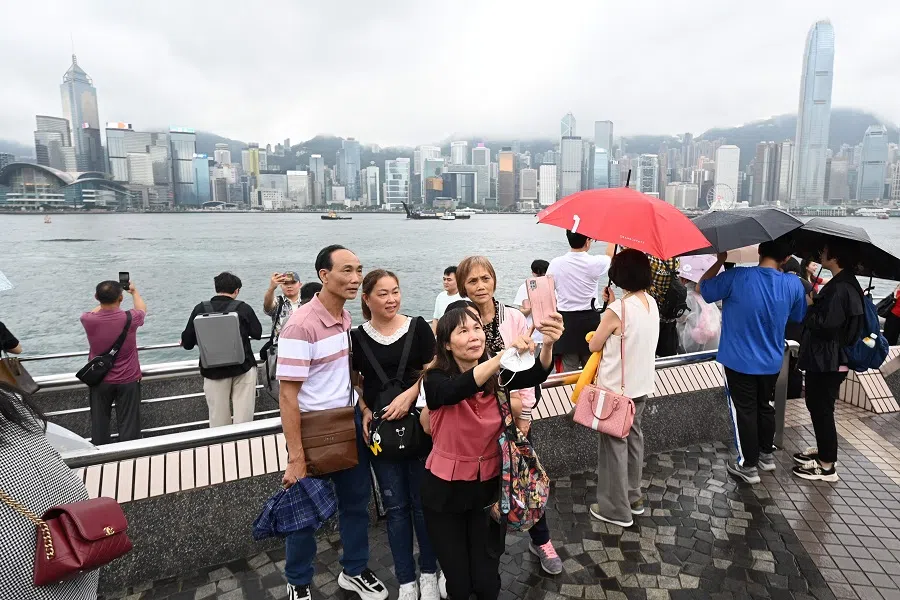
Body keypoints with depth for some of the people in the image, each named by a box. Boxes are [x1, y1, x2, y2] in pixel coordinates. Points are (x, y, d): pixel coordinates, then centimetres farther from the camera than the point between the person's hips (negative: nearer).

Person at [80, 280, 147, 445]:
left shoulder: (89, 321, -15)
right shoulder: (130, 318, -19)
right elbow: (142, 308, 7)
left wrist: (105, 298, 28)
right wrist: (134, 291, 24)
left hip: (100, 380, 2)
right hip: (128, 380, -2)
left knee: (99, 425, 16)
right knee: (128, 425, 6)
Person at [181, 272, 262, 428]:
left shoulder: (199, 309, -5)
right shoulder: (243, 308, -8)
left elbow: (187, 343, 0)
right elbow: (257, 333, 5)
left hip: (213, 370, 1)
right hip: (243, 367, -1)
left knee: (218, 420, 11)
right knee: (243, 418, 8)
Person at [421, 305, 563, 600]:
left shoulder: (497, 375, -9)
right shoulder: (436, 379, -18)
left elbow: (535, 376, -27)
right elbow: (460, 389, -41)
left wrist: (548, 345, -48)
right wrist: (504, 354, -55)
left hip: (489, 486, 2)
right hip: (445, 489, -2)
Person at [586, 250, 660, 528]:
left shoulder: (617, 310, -23)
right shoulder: (652, 303, 0)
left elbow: (594, 346, -11)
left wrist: (600, 335, 8)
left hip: (616, 388, -8)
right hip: (642, 384, 8)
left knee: (615, 443, 4)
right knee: (633, 437, 20)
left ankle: (616, 509, 16)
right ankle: (633, 497, 35)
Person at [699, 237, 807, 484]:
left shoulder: (736, 277, -22)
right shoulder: (794, 284, -9)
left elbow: (703, 289, -7)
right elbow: (798, 317, 8)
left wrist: (720, 261, 2)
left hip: (740, 360, -4)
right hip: (772, 361, 4)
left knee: (744, 411, 7)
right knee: (766, 407, 22)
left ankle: (748, 465, 17)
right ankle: (767, 454, 38)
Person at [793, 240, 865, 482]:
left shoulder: (841, 289, -22)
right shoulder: (840, 284, 10)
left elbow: (826, 324, -25)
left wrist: (809, 306, -13)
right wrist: (814, 302, 5)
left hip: (828, 361, -10)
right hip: (823, 358, 10)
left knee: (822, 410, 0)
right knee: (816, 407, 21)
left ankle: (827, 466, 12)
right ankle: (823, 451, 36)